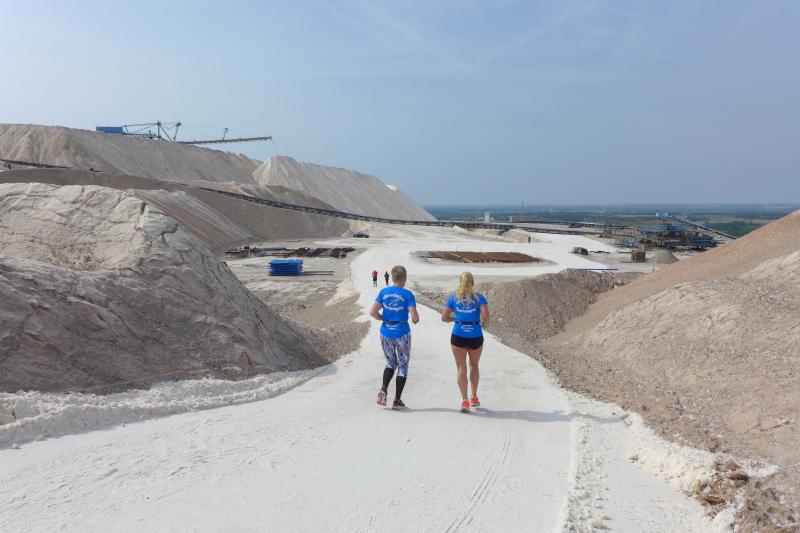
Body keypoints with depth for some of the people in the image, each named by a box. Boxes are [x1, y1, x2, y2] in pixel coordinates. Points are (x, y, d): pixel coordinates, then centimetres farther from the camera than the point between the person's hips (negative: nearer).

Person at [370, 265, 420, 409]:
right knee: (403, 366, 11)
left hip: (386, 333, 3)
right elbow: (414, 317, -16)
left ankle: (383, 388, -2)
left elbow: (372, 312, -5)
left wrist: (383, 318, 11)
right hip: (402, 334, -3)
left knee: (391, 363, 22)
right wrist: (416, 321, 7)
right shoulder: (407, 294, -9)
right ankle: (397, 401, 11)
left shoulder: (383, 292, 1)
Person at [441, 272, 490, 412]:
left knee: (461, 368, 5)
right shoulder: (479, 297, 1)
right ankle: (474, 398, 31)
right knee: (474, 366, 21)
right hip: (476, 336, 1)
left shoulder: (454, 297, 4)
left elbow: (444, 317, 3)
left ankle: (465, 400, -7)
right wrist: (484, 322, 9)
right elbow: (486, 316, -12)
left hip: (458, 336, 0)